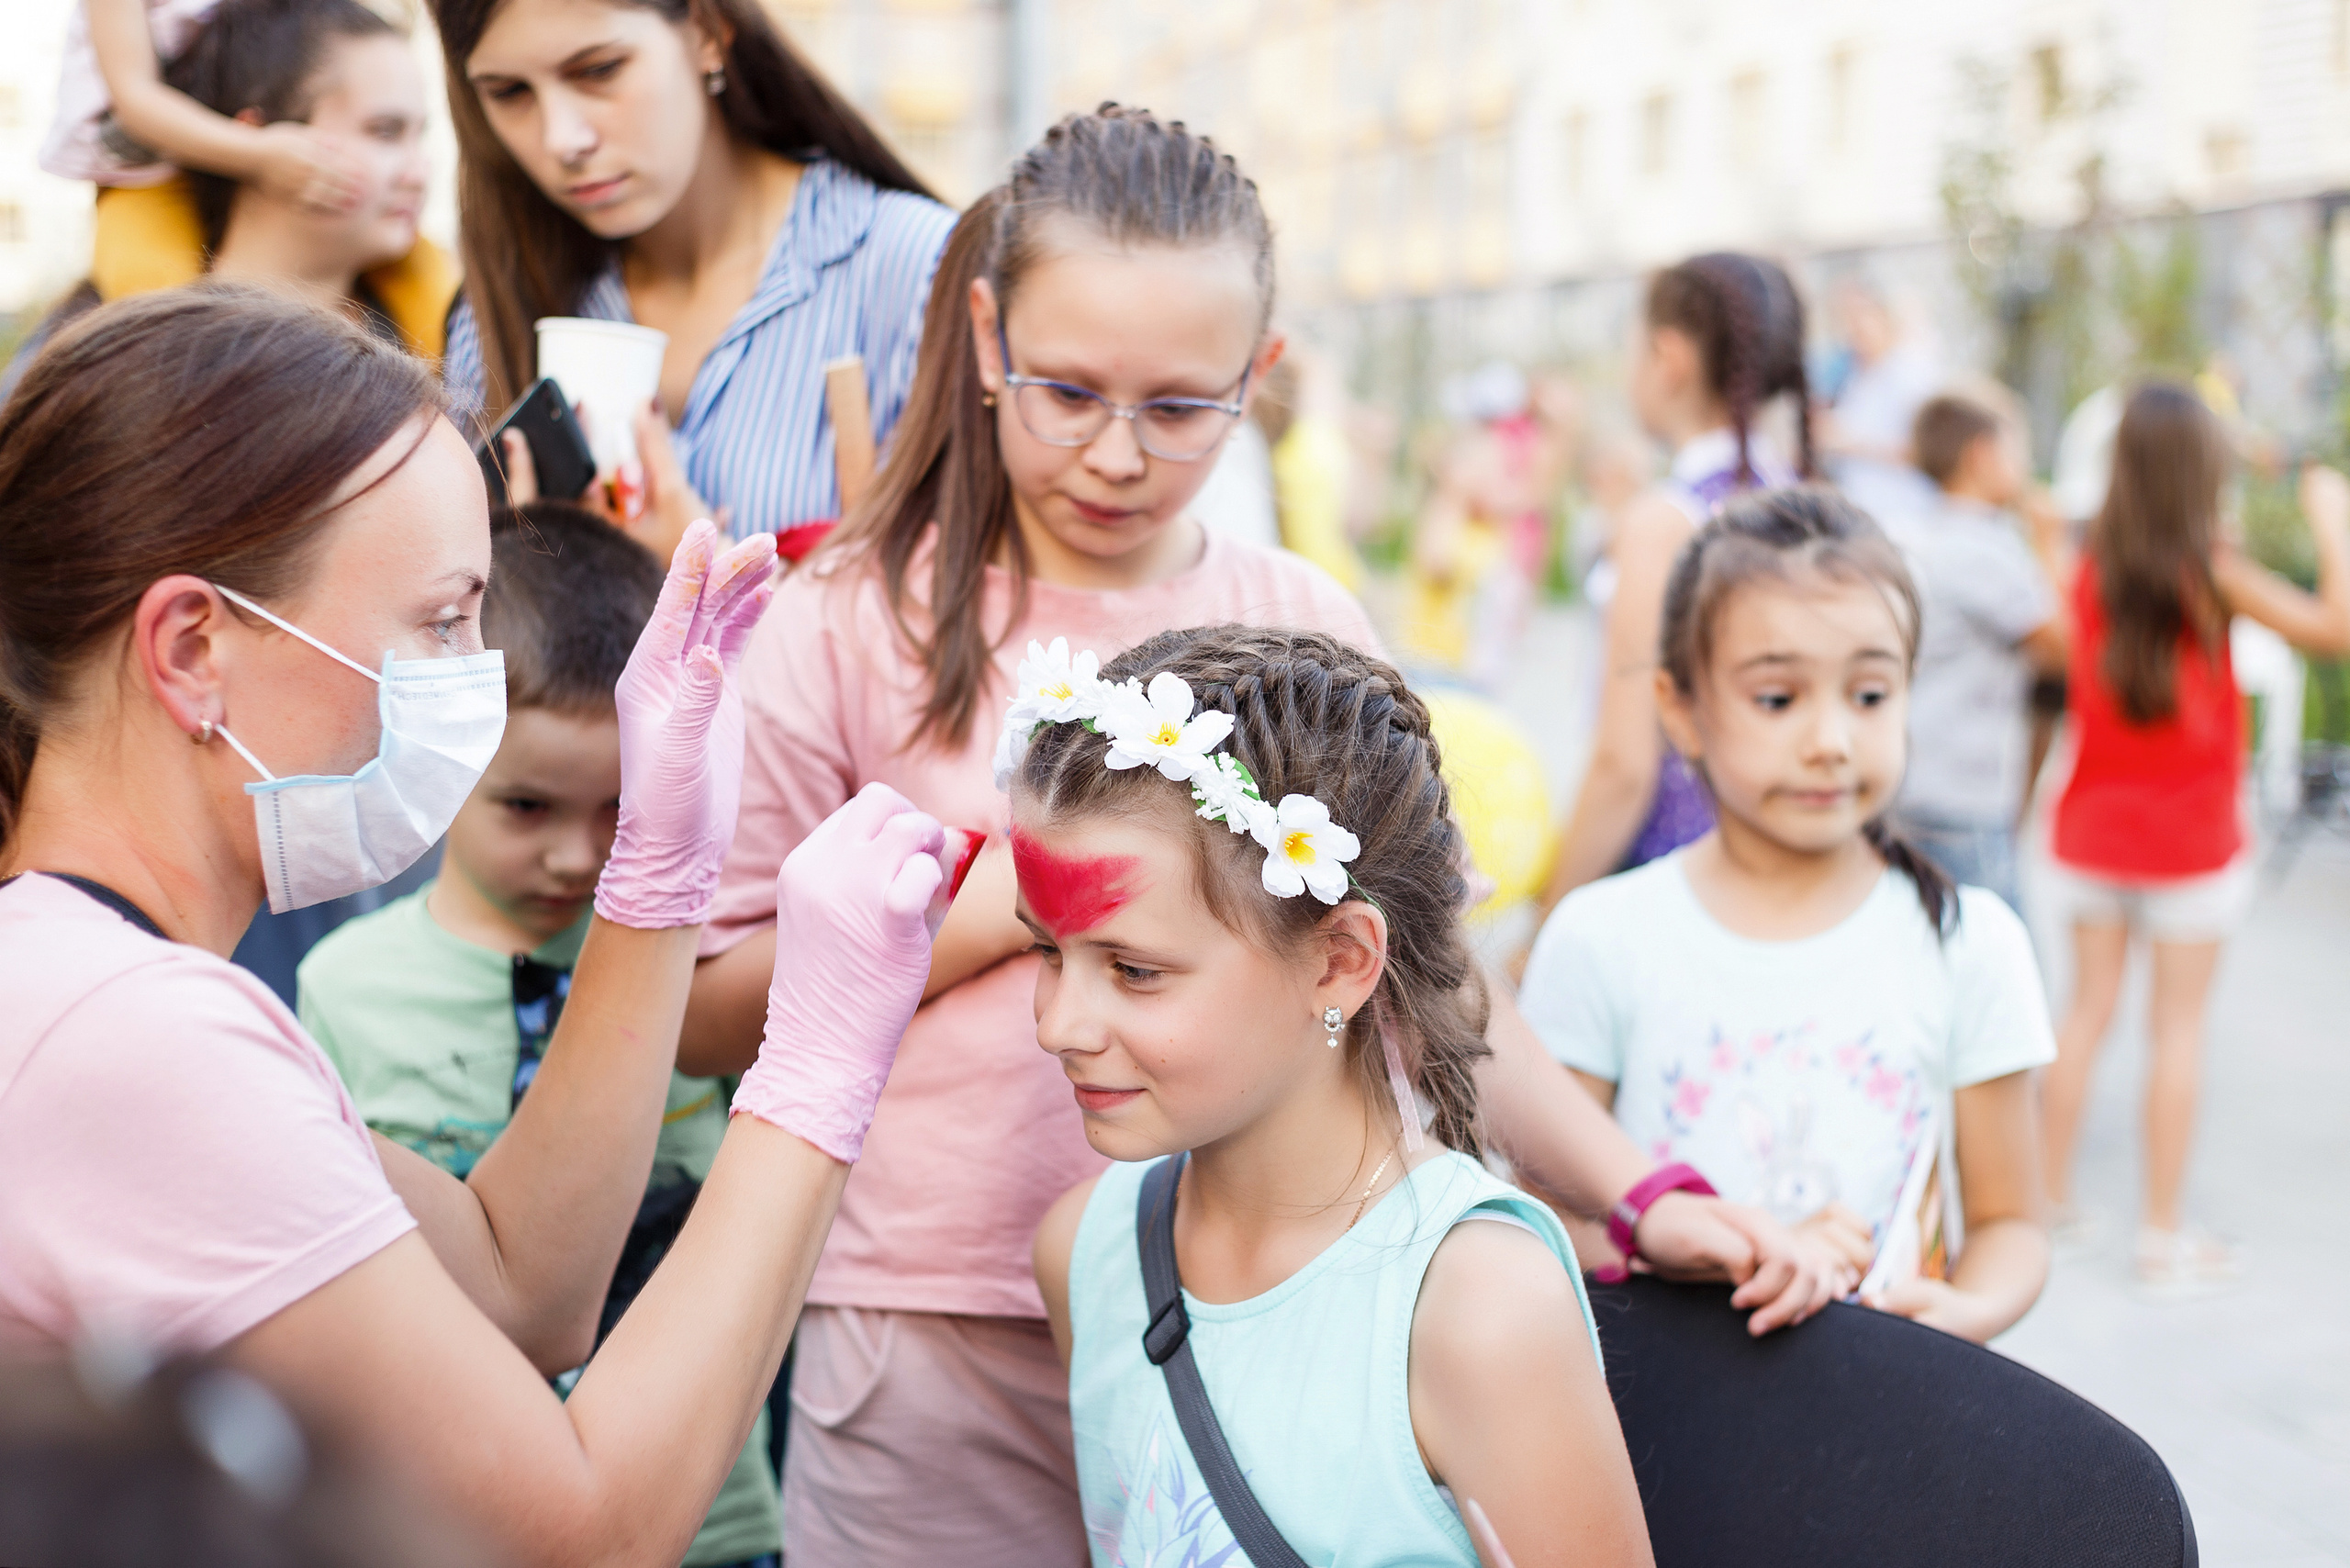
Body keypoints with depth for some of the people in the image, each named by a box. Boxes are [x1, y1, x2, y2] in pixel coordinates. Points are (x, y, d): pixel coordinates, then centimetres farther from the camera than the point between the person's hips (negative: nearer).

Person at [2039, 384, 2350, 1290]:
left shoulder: (2093, 567, -3)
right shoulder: (2211, 573, -14)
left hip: (2094, 831, 4)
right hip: (2189, 839, -4)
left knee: (2087, 1010, 13)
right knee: (2177, 1026, 3)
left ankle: (2051, 1196, 21)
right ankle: (2164, 1235, 10)